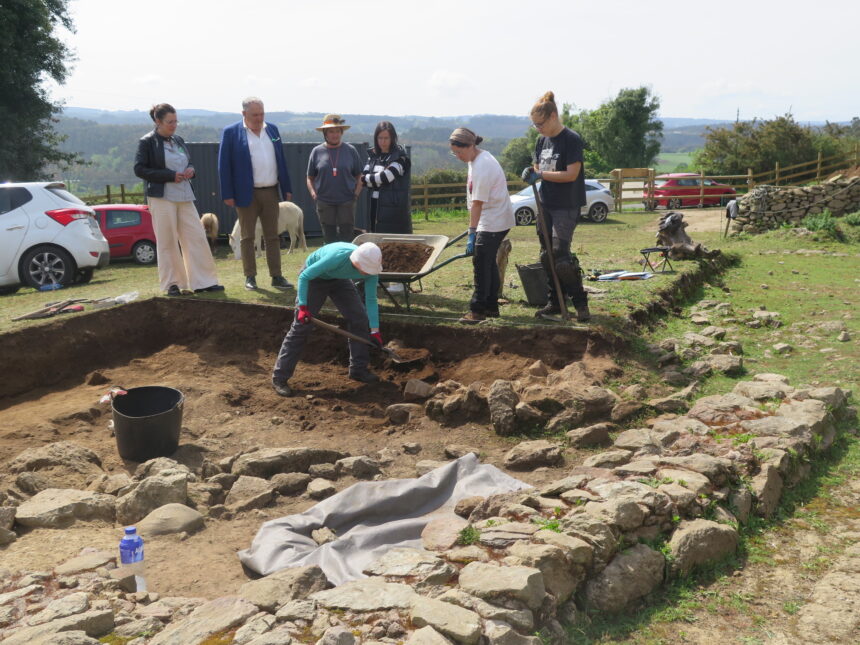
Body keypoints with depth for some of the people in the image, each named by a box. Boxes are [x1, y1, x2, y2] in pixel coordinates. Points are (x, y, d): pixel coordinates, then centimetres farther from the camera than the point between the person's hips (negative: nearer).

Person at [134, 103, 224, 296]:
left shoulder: (178, 140, 14)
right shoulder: (147, 142, -4)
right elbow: (139, 169, -9)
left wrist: (190, 170, 1)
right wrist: (170, 176, -16)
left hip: (184, 197, 6)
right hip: (162, 197, -6)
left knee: (196, 237, 2)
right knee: (167, 242, 0)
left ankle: (203, 281, 7)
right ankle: (172, 283, 11)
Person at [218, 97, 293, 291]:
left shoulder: (272, 129, 9)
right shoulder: (231, 132, -4)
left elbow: (281, 160, 12)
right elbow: (224, 165, -5)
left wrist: (287, 188, 8)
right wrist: (227, 194, -10)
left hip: (271, 192, 4)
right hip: (247, 194, -4)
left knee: (273, 237, 7)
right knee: (247, 237, 4)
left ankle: (276, 276, 12)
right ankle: (250, 277, 12)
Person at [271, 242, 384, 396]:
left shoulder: (371, 268, -26)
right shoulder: (337, 257, -42)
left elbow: (371, 300, -12)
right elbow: (304, 276, -28)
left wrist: (375, 331, -12)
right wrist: (303, 306, -31)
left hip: (339, 279, 5)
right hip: (314, 277, -5)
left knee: (359, 319, -3)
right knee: (301, 326, -9)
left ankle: (358, 369, 11)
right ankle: (279, 378, -4)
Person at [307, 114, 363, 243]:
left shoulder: (350, 151, 4)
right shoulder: (317, 152, 5)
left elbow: (359, 176, 9)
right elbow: (310, 178, 11)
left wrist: (356, 193, -5)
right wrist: (313, 193, -4)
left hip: (346, 202, -1)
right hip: (324, 202, 1)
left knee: (346, 239, -1)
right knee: (329, 239, 6)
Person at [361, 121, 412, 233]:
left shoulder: (400, 156, -6)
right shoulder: (373, 156, 12)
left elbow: (385, 177, -15)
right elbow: (364, 177, 4)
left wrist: (366, 179, -1)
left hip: (394, 209, -5)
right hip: (375, 207, 6)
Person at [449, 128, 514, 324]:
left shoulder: (482, 167, -22)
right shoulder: (477, 159, 10)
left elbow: (478, 203, -24)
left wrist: (472, 233, -24)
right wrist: (473, 230, 19)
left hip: (494, 222, -10)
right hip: (495, 220, 10)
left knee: (481, 263, -9)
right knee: (489, 262, 14)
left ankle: (478, 309, -5)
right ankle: (491, 307, 21)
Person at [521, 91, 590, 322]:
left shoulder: (572, 140, -12)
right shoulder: (542, 141, 10)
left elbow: (572, 174, -19)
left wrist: (541, 174, -20)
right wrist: (531, 172, -4)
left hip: (566, 207, -8)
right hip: (546, 205, 8)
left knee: (560, 254, -14)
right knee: (546, 255, 10)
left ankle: (580, 303, -3)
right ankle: (555, 301, 21)